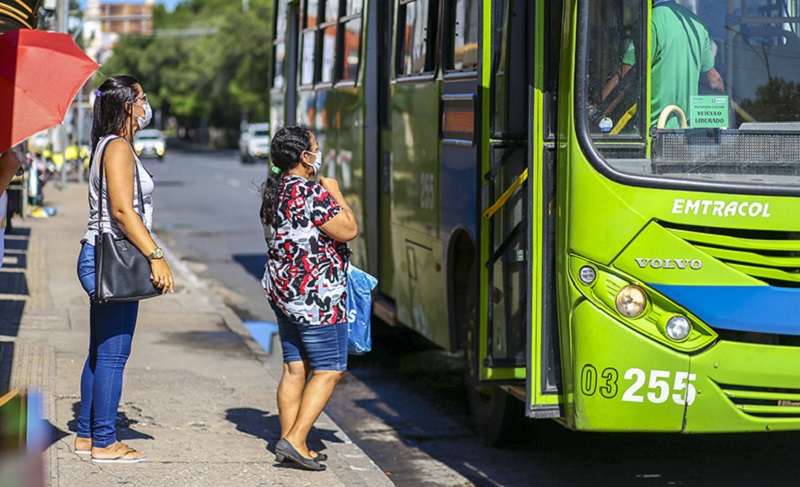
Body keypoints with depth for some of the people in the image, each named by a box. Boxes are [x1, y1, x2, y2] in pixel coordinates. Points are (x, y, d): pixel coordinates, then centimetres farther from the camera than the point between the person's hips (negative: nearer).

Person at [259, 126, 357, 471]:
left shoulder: (274, 192, 11)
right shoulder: (310, 193, -19)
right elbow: (349, 230, -17)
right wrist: (335, 194, -5)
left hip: (283, 289, 9)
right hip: (315, 295, -9)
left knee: (294, 368, 11)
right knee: (329, 370, -3)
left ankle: (288, 441, 12)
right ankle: (295, 439, -8)